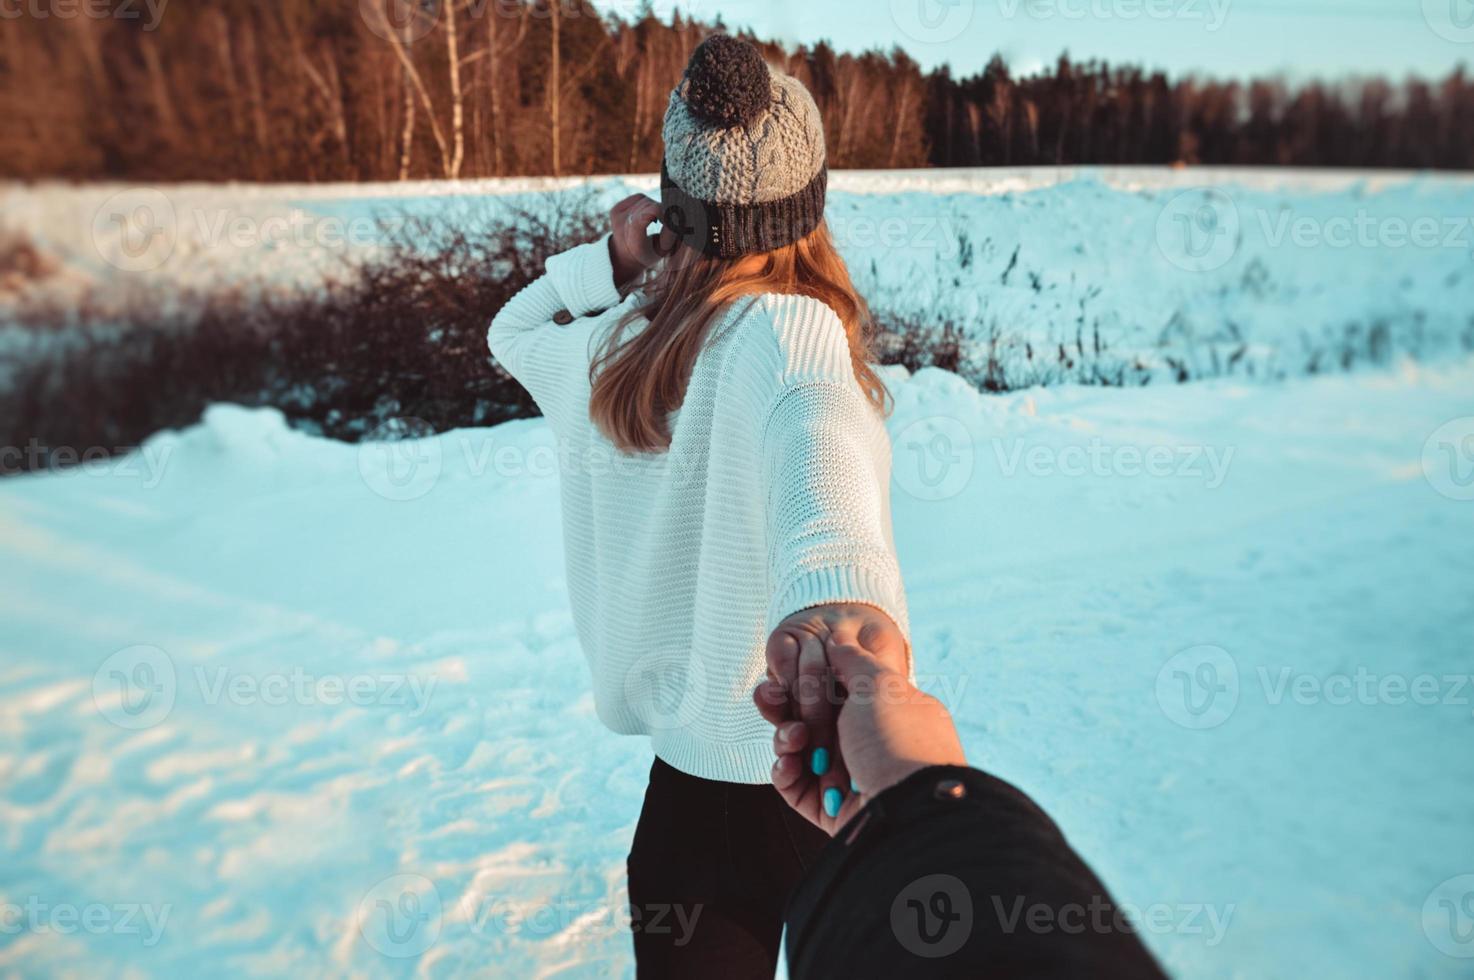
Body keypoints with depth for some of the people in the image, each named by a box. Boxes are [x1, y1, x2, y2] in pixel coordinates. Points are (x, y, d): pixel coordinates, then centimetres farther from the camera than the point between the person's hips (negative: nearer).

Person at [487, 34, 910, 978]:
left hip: (688, 774, 4)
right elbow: (815, 433, -43)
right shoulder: (791, 328, -20)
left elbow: (515, 331, 19)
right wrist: (842, 593, -61)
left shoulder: (605, 349, -4)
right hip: (824, 780, -3)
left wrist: (607, 262, 2)